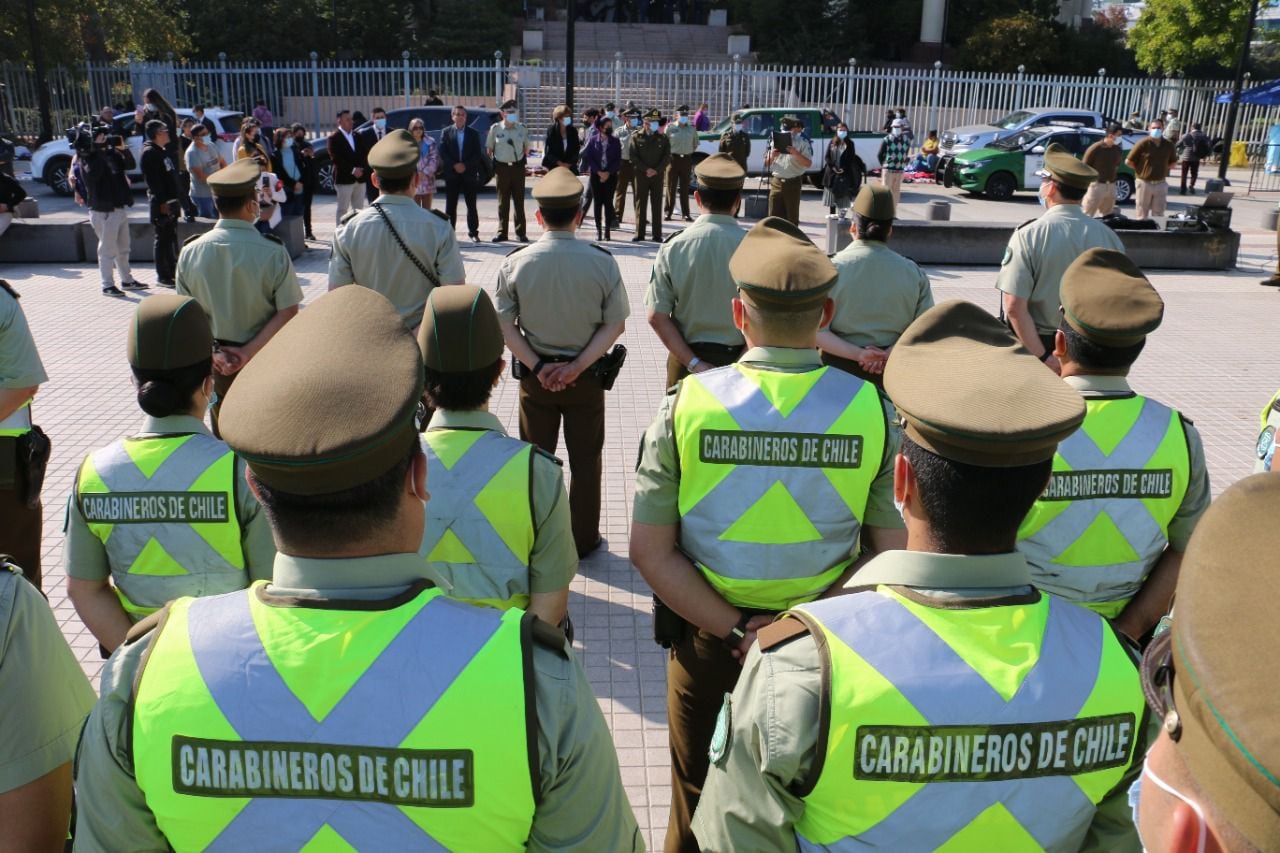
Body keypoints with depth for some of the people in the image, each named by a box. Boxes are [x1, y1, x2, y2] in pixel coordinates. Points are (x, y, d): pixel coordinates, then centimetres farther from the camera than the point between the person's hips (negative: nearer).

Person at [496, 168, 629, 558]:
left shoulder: (516, 263, -11)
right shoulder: (602, 262, -13)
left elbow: (505, 325, -10)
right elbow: (615, 324, -11)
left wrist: (537, 366, -9)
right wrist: (577, 365, -12)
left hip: (535, 377, 1)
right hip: (586, 378, -1)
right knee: (585, 460, 15)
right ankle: (583, 540, 25)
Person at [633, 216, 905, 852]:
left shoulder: (685, 404, -15)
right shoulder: (874, 411, -13)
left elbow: (649, 552, -14)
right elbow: (892, 553, -10)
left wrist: (736, 632, -13)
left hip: (707, 645, 0)